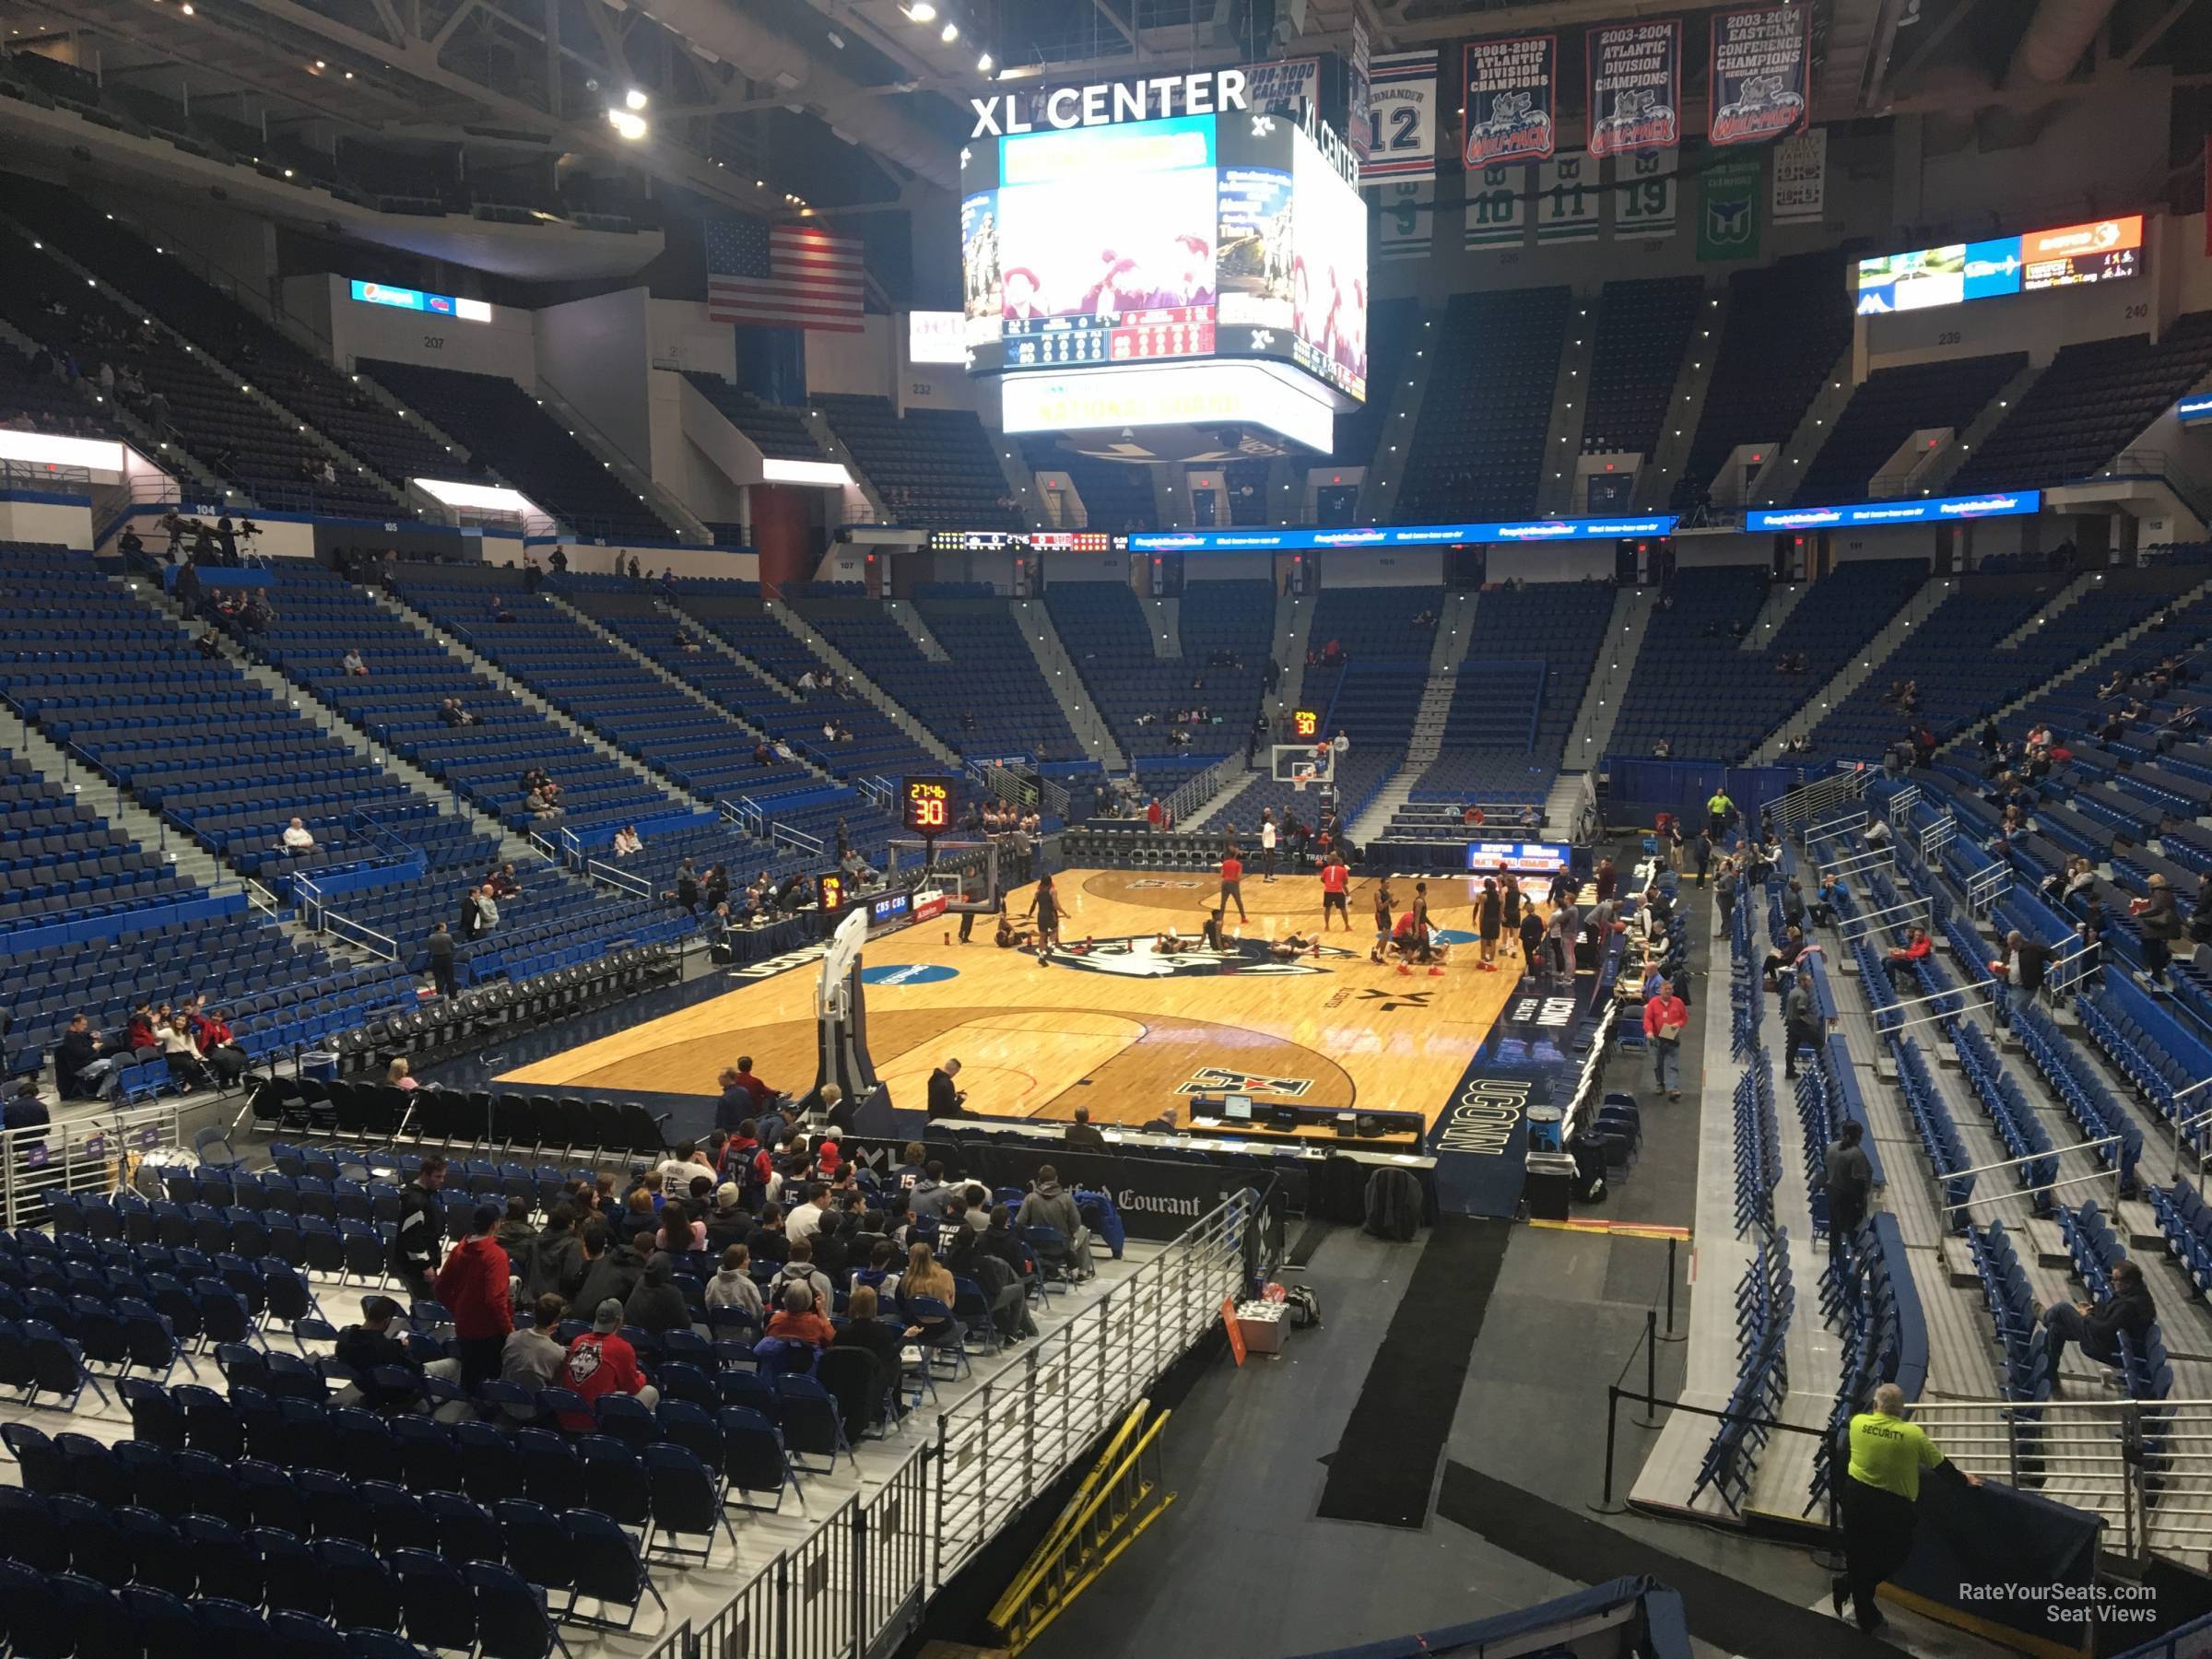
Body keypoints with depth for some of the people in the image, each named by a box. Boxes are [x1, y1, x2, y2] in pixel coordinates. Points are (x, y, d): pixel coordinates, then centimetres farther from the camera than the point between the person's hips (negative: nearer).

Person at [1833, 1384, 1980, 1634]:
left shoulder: (1857, 1422, -5)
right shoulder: (1913, 1434, -11)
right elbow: (1942, 1466, 3)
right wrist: (1965, 1479, 23)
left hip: (1856, 1497, 3)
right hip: (1893, 1506, -3)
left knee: (1858, 1556, 16)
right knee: (1895, 1555, 18)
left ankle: (1867, 1618, 22)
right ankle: (1846, 1584, 13)